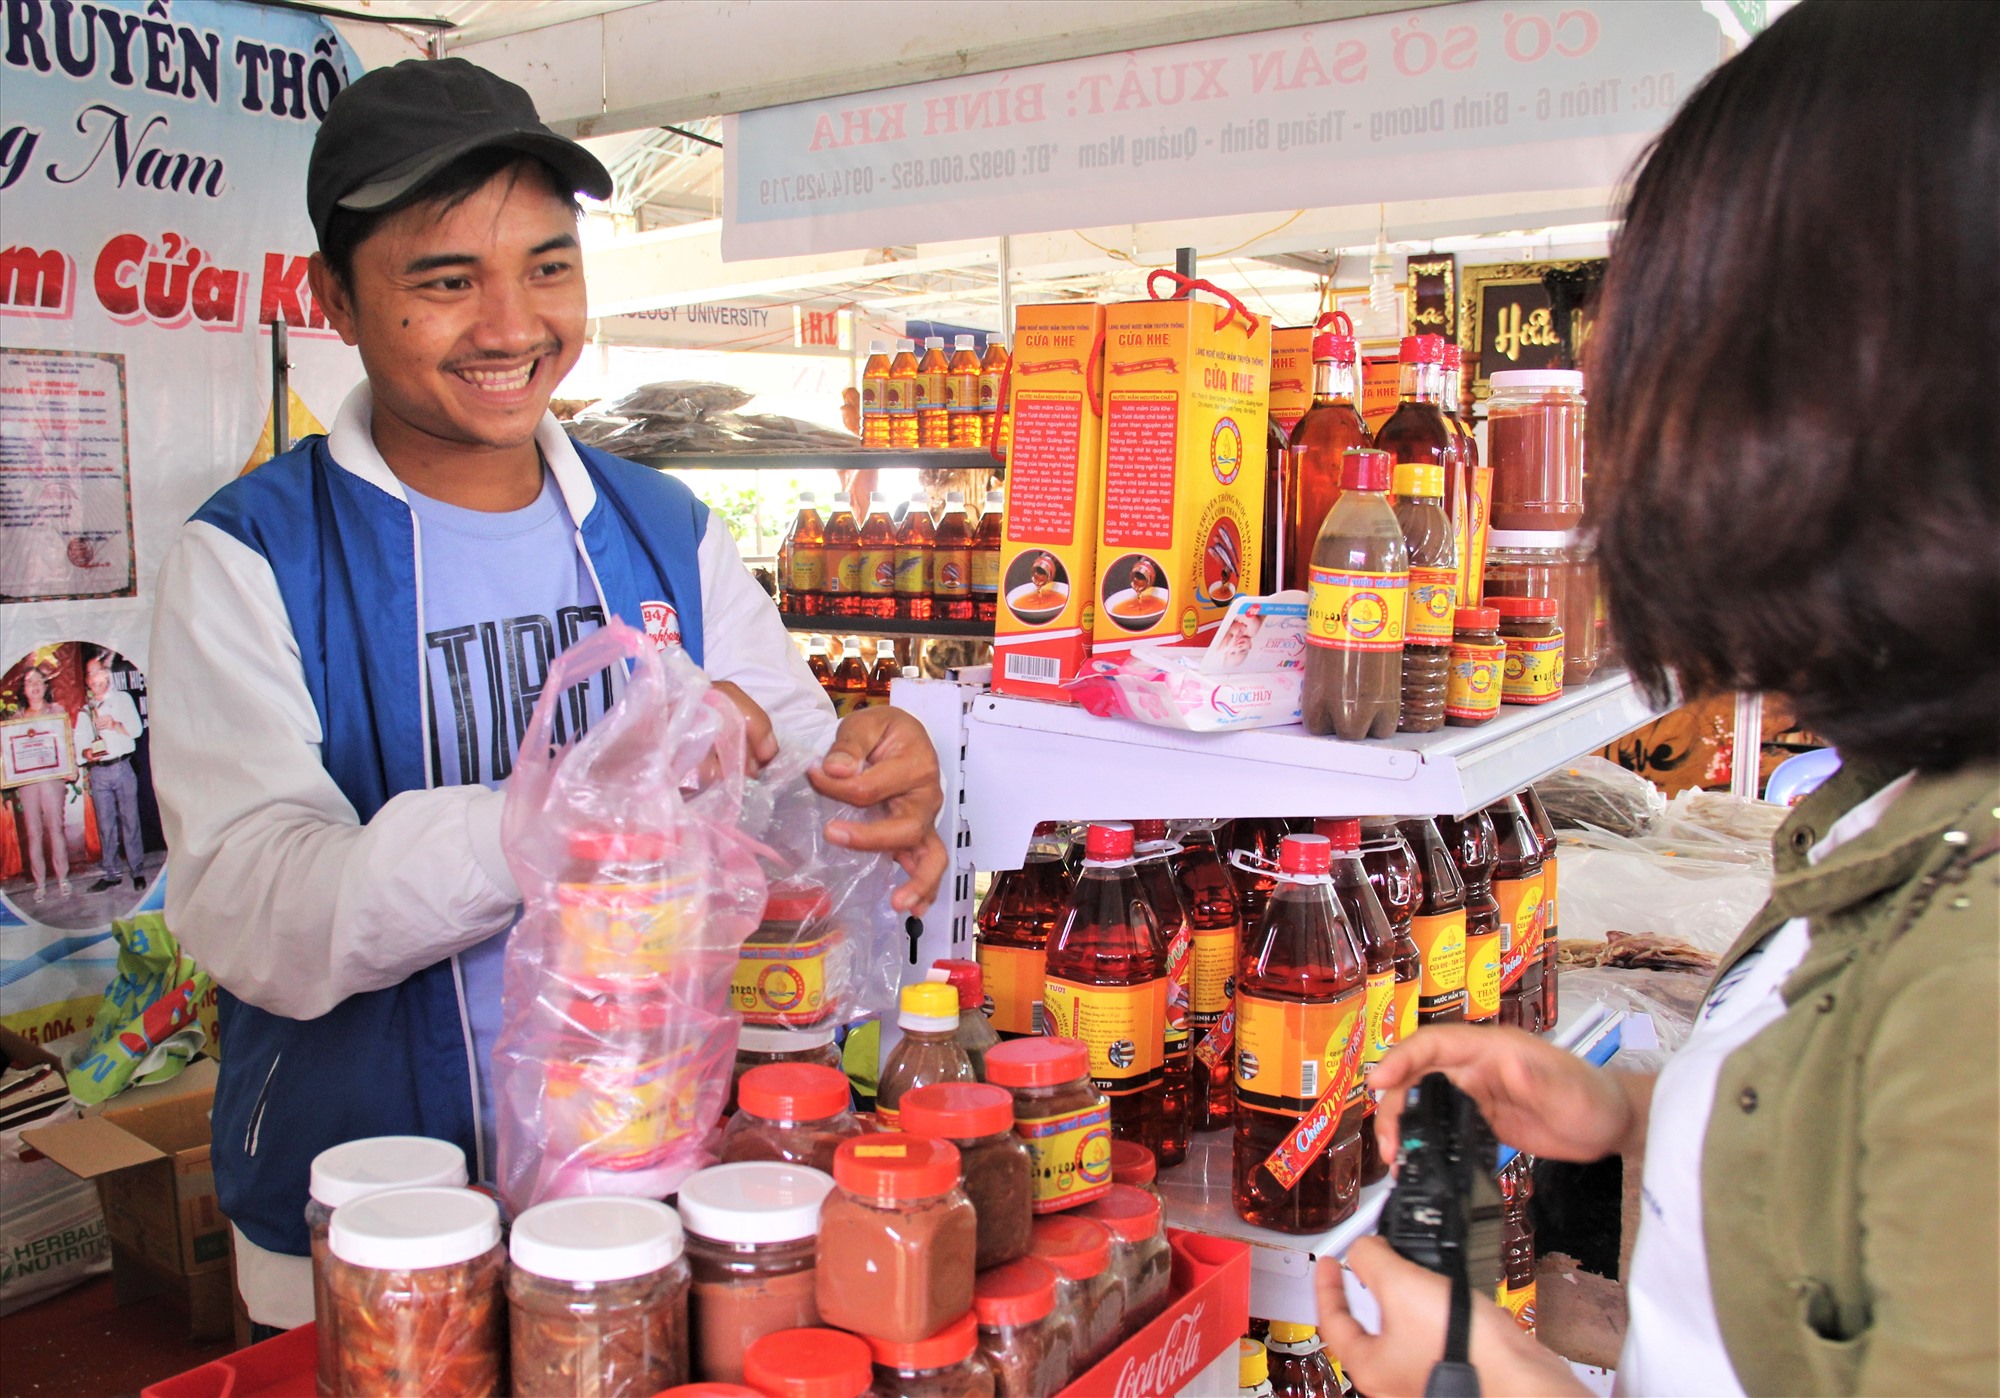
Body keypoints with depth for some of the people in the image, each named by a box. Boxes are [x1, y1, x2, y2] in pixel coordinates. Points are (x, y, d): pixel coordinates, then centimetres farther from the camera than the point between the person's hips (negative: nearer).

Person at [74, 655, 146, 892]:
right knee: (105, 825, 4)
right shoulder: (84, 711, 15)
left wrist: (115, 725, -20)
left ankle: (138, 872, 2)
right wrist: (86, 753, -15)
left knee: (130, 821, -2)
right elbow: (79, 742, 7)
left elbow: (137, 728, -3)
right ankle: (110, 874, 11)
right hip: (98, 773, 2)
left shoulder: (122, 699, 9)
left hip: (123, 768, -2)